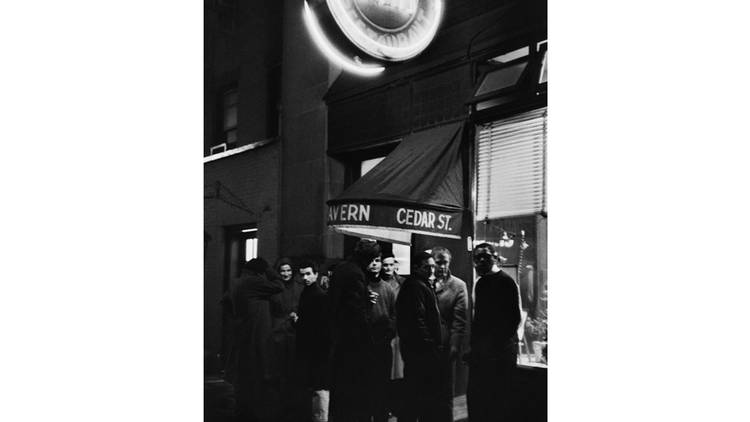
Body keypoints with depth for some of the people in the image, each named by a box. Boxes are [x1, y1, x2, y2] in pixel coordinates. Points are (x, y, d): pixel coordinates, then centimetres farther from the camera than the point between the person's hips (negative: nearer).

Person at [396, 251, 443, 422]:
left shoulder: (410, 285, 17)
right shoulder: (416, 286, -14)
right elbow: (417, 320, -22)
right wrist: (431, 347, -19)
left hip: (415, 350, 10)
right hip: (422, 350, -10)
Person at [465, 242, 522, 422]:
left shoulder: (505, 282, -8)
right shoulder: (481, 283, 14)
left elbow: (514, 318, -13)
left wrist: (496, 344, -16)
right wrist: (474, 345, 9)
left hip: (501, 351, -7)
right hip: (481, 352, 8)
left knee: (500, 399, -1)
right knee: (475, 397, 11)